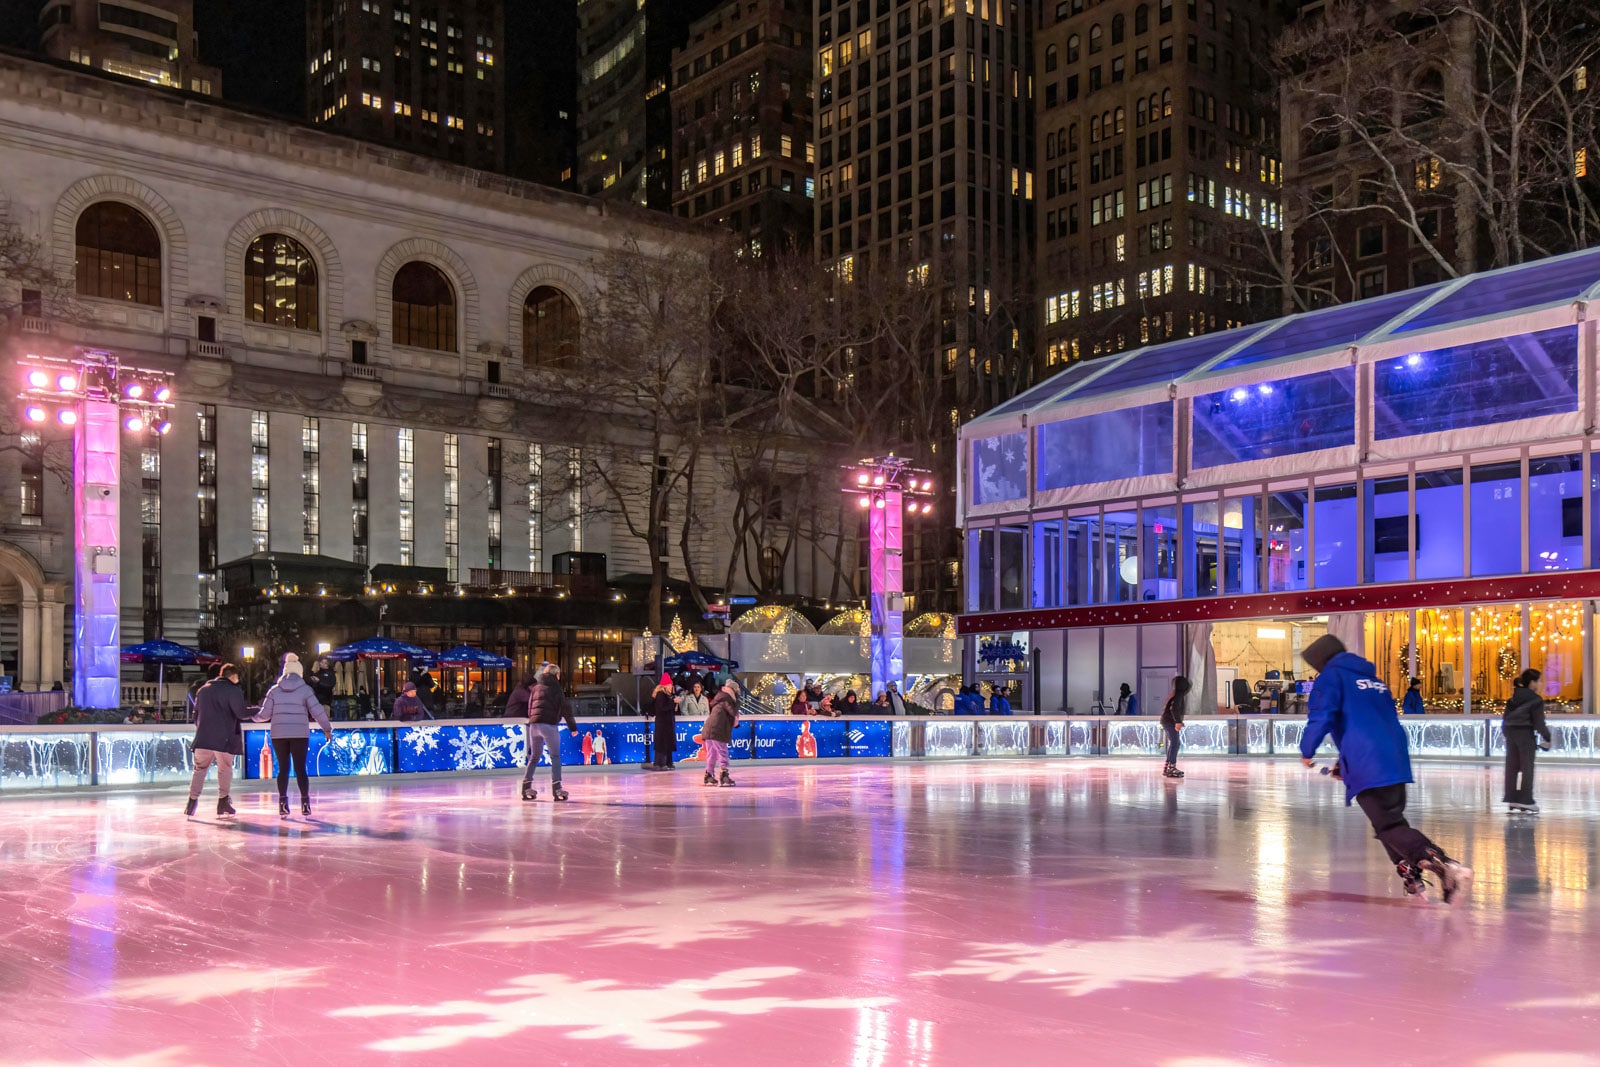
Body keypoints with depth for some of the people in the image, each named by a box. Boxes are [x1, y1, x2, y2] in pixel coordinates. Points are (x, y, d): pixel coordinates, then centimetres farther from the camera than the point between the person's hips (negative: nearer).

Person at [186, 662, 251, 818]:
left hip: (203, 738, 4)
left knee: (200, 769, 11)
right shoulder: (233, 690, -5)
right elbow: (241, 713, -14)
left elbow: (196, 713, 20)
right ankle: (223, 801, 6)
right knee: (225, 769, 8)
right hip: (224, 738, -4)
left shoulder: (203, 689, 15)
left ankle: (192, 801, 5)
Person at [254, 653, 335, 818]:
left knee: (283, 769, 7)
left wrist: (254, 717, 27)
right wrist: (327, 728, 6)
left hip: (279, 735, 2)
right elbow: (317, 710, -5)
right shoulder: (305, 689, 0)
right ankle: (305, 803, -1)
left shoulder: (274, 690, 6)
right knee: (300, 768, 2)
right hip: (300, 734, -2)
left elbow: (265, 714, 5)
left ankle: (283, 804, 3)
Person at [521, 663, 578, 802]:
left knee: (534, 756, 17)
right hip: (549, 725, -5)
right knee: (555, 757, 0)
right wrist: (573, 726, 4)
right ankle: (556, 788, -8)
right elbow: (565, 708, -2)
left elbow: (530, 707, 20)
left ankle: (526, 788, 17)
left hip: (533, 725, 6)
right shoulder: (555, 688, 1)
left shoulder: (536, 688, 18)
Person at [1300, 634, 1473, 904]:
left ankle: (1446, 866, -28)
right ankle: (1413, 878, 12)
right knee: (1392, 820, 20)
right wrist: (1346, 760, 33)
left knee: (1390, 826, -10)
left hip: (1367, 766, -8)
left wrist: (1307, 752, 5)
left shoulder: (1331, 677, 3)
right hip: (1396, 760, 8)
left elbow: (1321, 717, -11)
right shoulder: (1373, 679, 26)